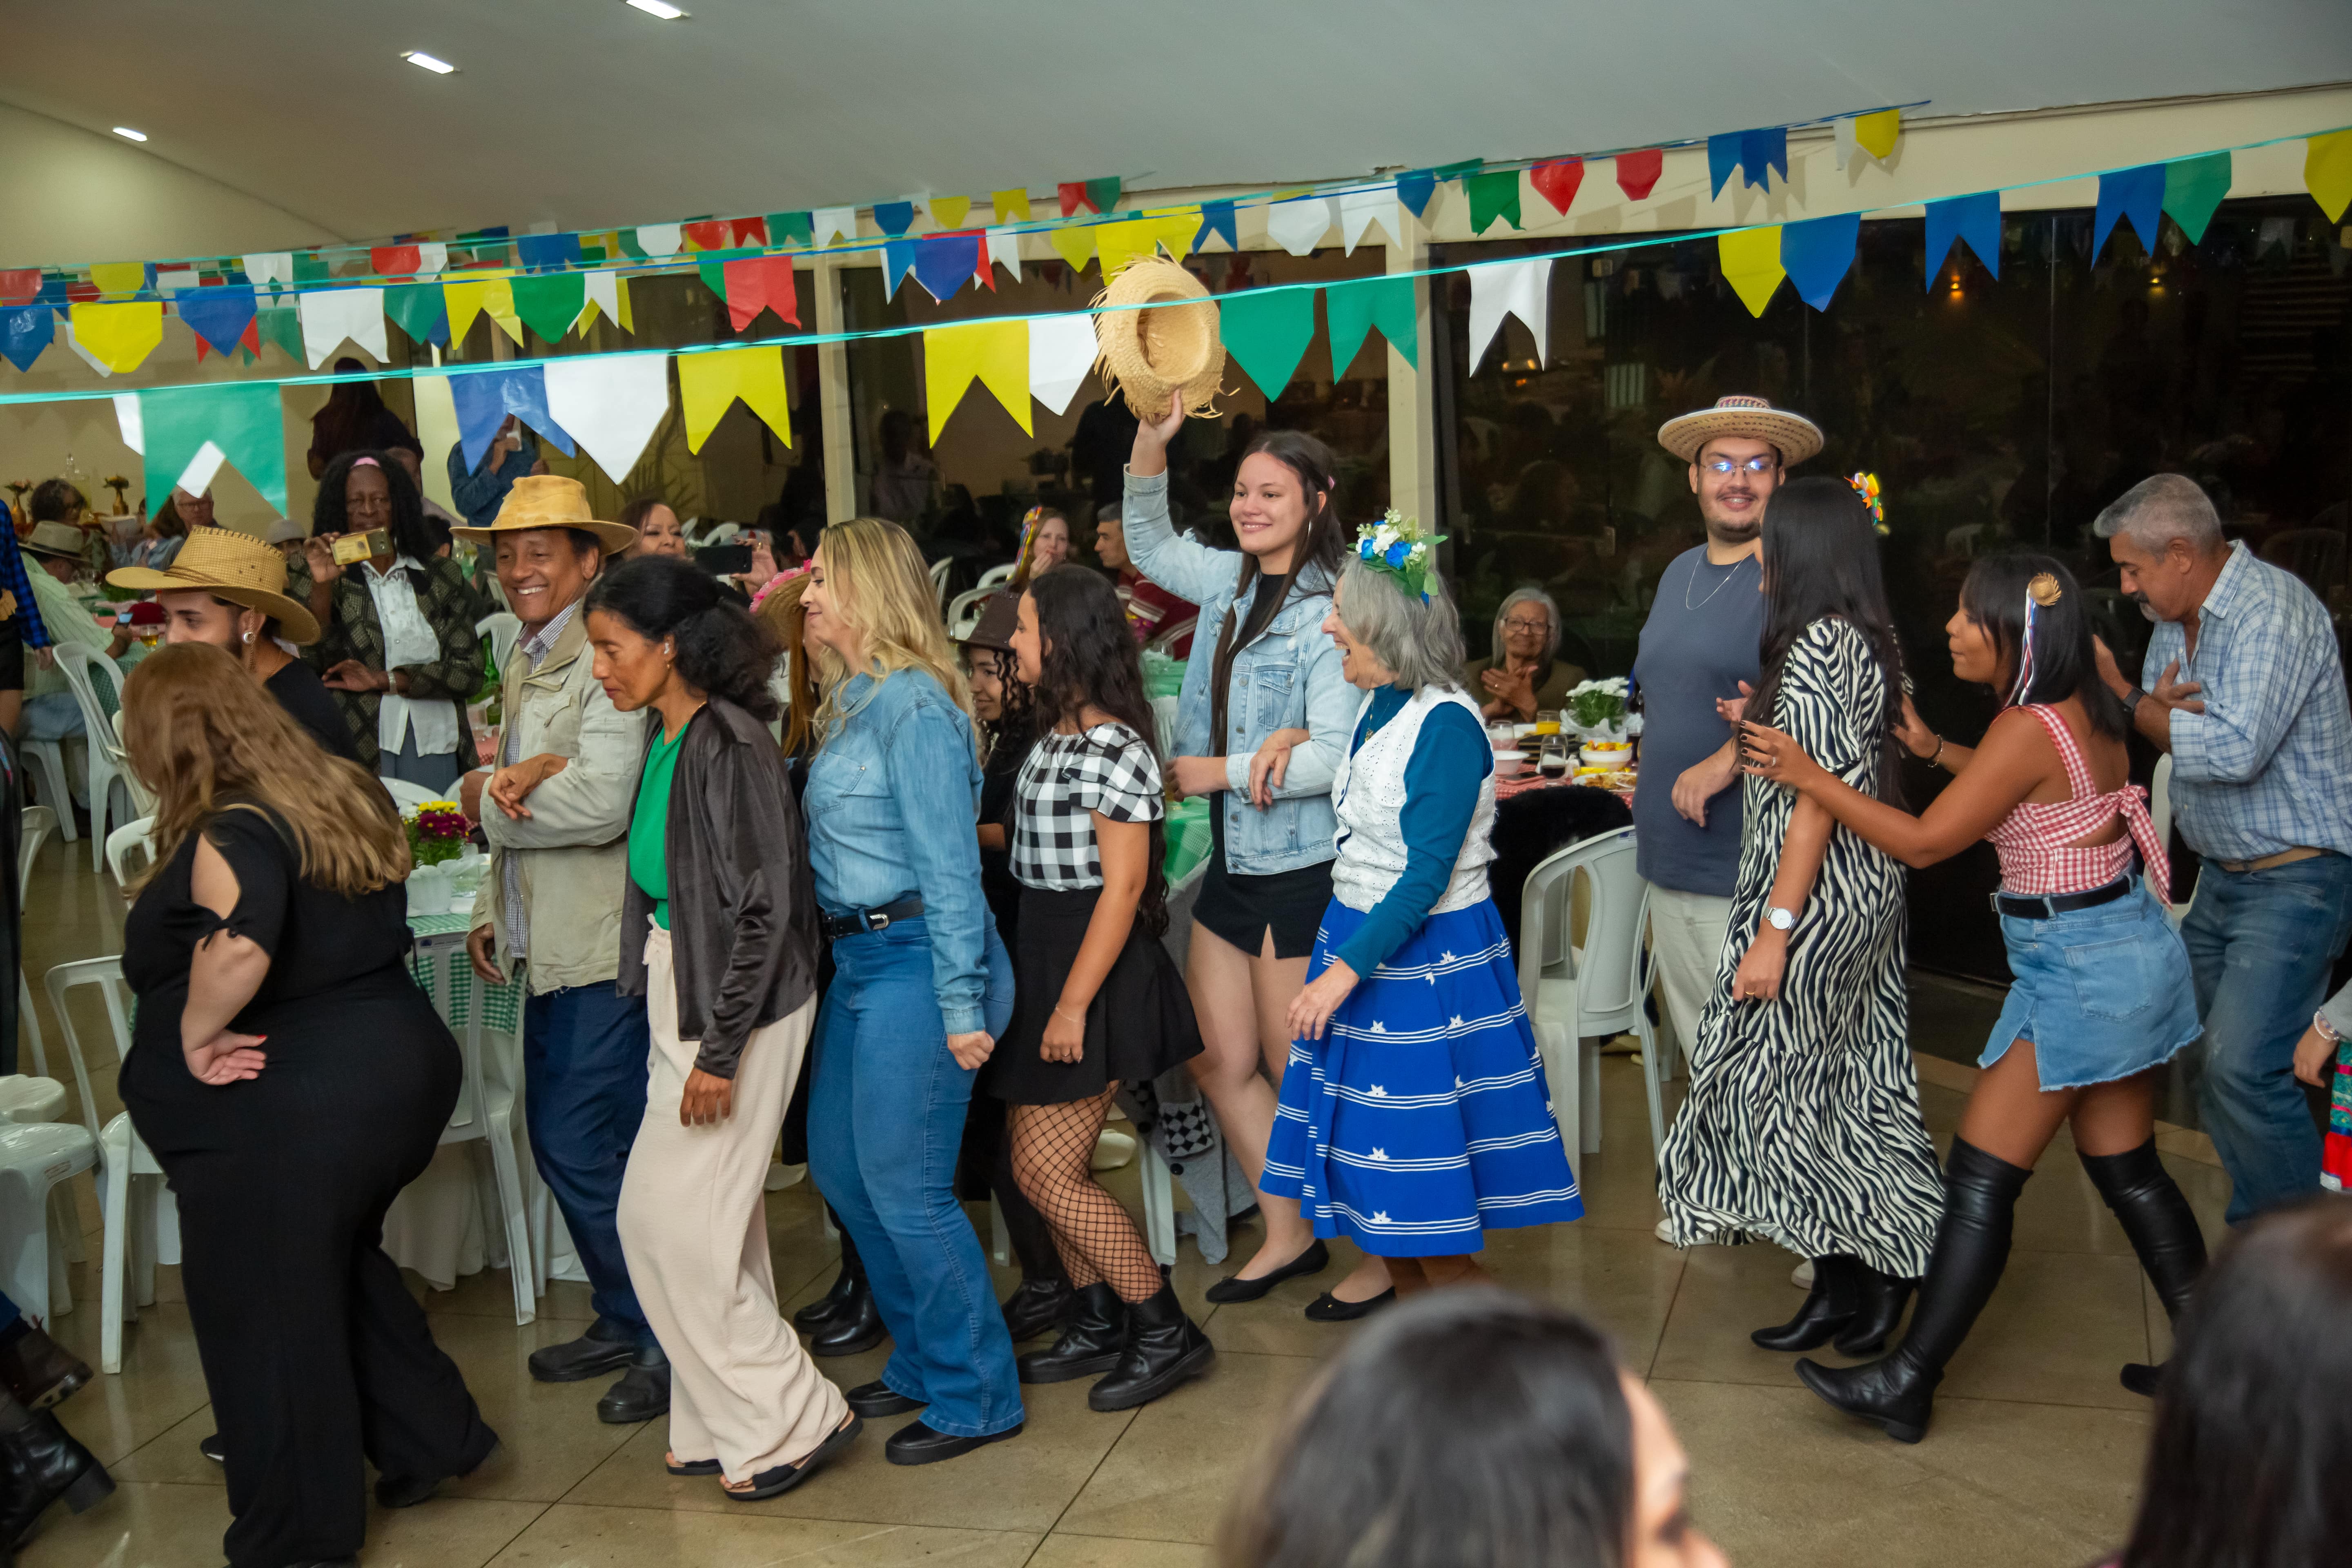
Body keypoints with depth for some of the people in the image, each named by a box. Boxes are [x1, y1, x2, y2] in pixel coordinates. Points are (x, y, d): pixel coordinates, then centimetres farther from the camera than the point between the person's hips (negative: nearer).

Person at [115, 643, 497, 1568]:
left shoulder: (227, 837, -19)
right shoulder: (344, 800, 7)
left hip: (284, 1118, -8)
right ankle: (430, 1440, 32)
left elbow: (240, 945, -37)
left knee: (268, 1320, 7)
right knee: (343, 1265, 26)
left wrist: (195, 1037, -22)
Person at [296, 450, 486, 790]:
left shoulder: (443, 576, 10)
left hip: (435, 749, 2)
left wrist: (384, 680, -6)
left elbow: (470, 673, 2)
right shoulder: (331, 580, 6)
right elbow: (315, 666, -7)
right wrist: (322, 586, -19)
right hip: (359, 756, -2)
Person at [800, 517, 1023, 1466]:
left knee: (903, 1186, -3)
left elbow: (949, 863, -19)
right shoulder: (852, 702, 14)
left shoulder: (913, 704, -16)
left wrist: (963, 1005, -20)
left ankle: (977, 1397, 13)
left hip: (915, 960, -10)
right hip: (860, 960, 10)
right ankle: (924, 1361, 32)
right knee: (839, 1167, 16)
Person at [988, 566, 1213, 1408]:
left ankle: (1166, 1330, 6)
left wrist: (1073, 1005, -21)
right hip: (1046, 959, 10)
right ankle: (1098, 1325, 27)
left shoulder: (1113, 747, -18)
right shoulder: (1058, 736, 11)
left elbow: (1123, 884, -21)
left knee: (1046, 1173, -6)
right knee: (1043, 1161, 13)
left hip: (1091, 972, -10)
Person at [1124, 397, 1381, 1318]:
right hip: (1230, 865, 8)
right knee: (1218, 1061, 13)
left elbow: (1336, 755, -21)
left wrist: (1219, 773, -14)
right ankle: (1289, 1235, 30)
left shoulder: (1329, 612, -16)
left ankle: (1376, 1253, 18)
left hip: (1300, 872, -8)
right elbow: (1148, 544, 25)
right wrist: (1151, 444, 10)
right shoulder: (1233, 584, 8)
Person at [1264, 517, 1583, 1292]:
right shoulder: (1378, 706, 8)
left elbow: (1428, 874, -23)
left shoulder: (1446, 723, -19)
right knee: (1378, 1180, 14)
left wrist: (1346, 968, -25)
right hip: (1361, 940, 9)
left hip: (1426, 958, -9)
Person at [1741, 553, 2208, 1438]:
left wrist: (1808, 778, -13)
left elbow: (1924, 842, -17)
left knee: (1980, 1179, -5)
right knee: (2128, 1169, 18)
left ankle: (1906, 1385, -1)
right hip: (2129, 950, 10)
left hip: (2078, 968, -10)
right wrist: (1934, 751, 16)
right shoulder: (2084, 710, 6)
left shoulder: (2028, 729, -21)